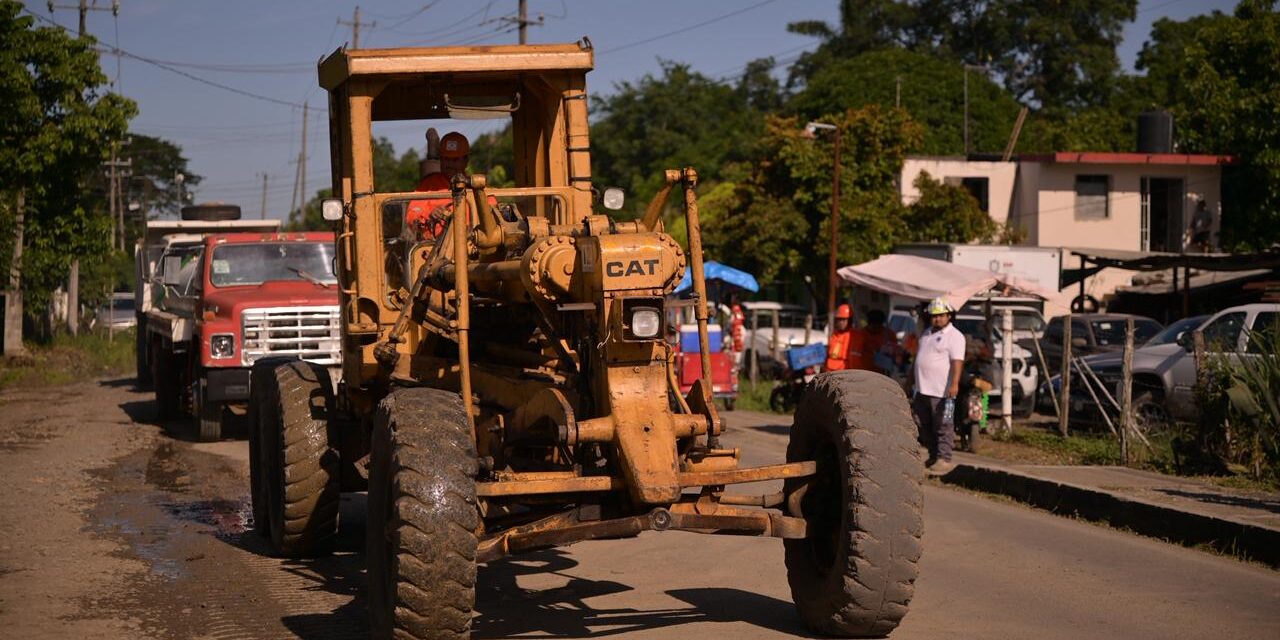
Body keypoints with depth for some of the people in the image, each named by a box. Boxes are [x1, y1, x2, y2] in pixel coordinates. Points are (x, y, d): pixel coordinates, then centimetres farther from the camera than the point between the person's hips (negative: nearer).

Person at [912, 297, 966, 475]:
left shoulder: (954, 336, -8)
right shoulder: (926, 334, 18)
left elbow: (957, 361, -18)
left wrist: (954, 384, -29)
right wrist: (912, 381, 26)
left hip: (942, 392, -8)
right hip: (922, 390, 8)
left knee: (943, 427, -6)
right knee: (925, 427, 13)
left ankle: (944, 459, -5)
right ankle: (933, 457, 22)